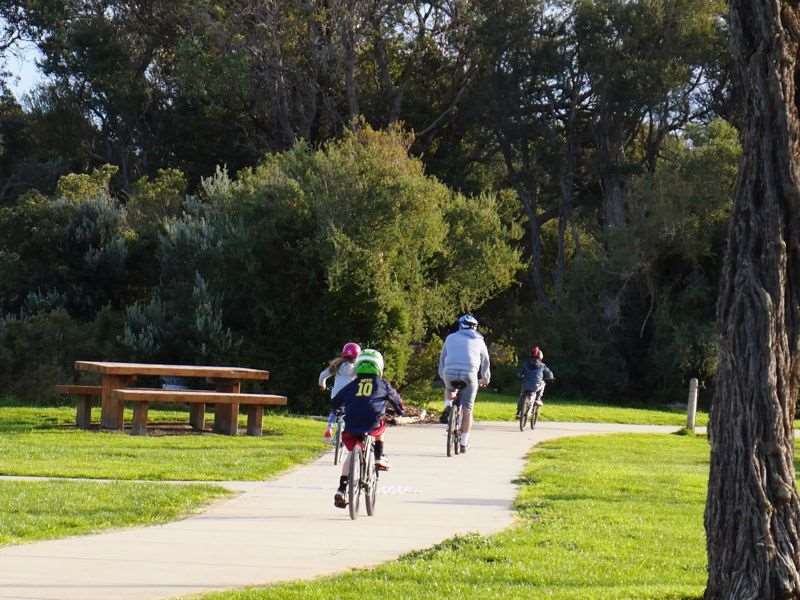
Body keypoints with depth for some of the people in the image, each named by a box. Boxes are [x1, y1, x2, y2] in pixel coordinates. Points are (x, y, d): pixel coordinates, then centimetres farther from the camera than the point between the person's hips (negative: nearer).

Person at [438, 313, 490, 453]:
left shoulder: (451, 338, 19)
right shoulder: (479, 341, 18)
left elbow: (442, 358, 25)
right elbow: (485, 362, 27)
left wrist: (443, 376, 40)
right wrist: (485, 378, 44)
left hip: (450, 373, 1)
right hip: (470, 375, -1)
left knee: (449, 390, 37)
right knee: (467, 410, 8)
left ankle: (448, 407, 8)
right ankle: (464, 443, 9)